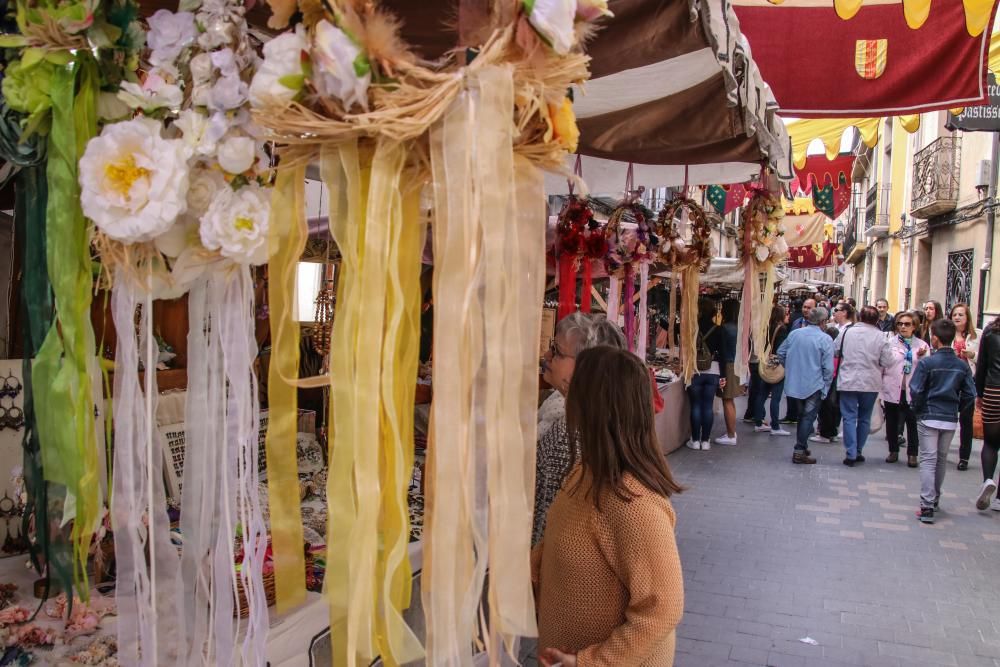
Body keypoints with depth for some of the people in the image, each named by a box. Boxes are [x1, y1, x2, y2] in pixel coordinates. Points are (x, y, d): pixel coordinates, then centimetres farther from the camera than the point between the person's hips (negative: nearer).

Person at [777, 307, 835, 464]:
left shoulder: (794, 334, 0)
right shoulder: (825, 339, -14)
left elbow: (780, 353, 6)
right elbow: (828, 367, -14)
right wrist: (826, 386, -3)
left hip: (795, 383, 5)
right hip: (814, 385, -5)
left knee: (802, 415, 20)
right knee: (808, 417, 2)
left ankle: (802, 446, 28)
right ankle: (799, 451, 1)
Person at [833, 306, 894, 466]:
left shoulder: (847, 331, -6)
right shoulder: (880, 336, -8)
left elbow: (834, 351, 2)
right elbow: (887, 362, -8)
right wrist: (873, 360, 11)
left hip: (848, 382, -1)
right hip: (871, 384, 1)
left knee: (850, 417, 3)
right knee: (864, 418, 16)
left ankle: (851, 454, -2)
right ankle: (858, 452, 22)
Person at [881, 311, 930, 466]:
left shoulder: (922, 345, 3)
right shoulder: (890, 343, 0)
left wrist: (922, 356, -17)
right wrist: (879, 387, -1)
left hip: (913, 391, 0)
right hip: (892, 389, 0)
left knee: (913, 423, 2)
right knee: (892, 422, 11)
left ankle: (912, 454, 13)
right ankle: (893, 451, 24)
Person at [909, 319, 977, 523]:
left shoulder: (927, 363, -13)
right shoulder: (962, 365, 0)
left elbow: (916, 391, -14)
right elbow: (970, 394, 0)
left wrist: (918, 409, 2)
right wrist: (955, 409, 14)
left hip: (928, 418, -4)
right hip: (950, 420, 4)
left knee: (928, 460, -2)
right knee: (942, 459, 17)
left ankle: (927, 506, -10)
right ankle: (935, 499, 31)